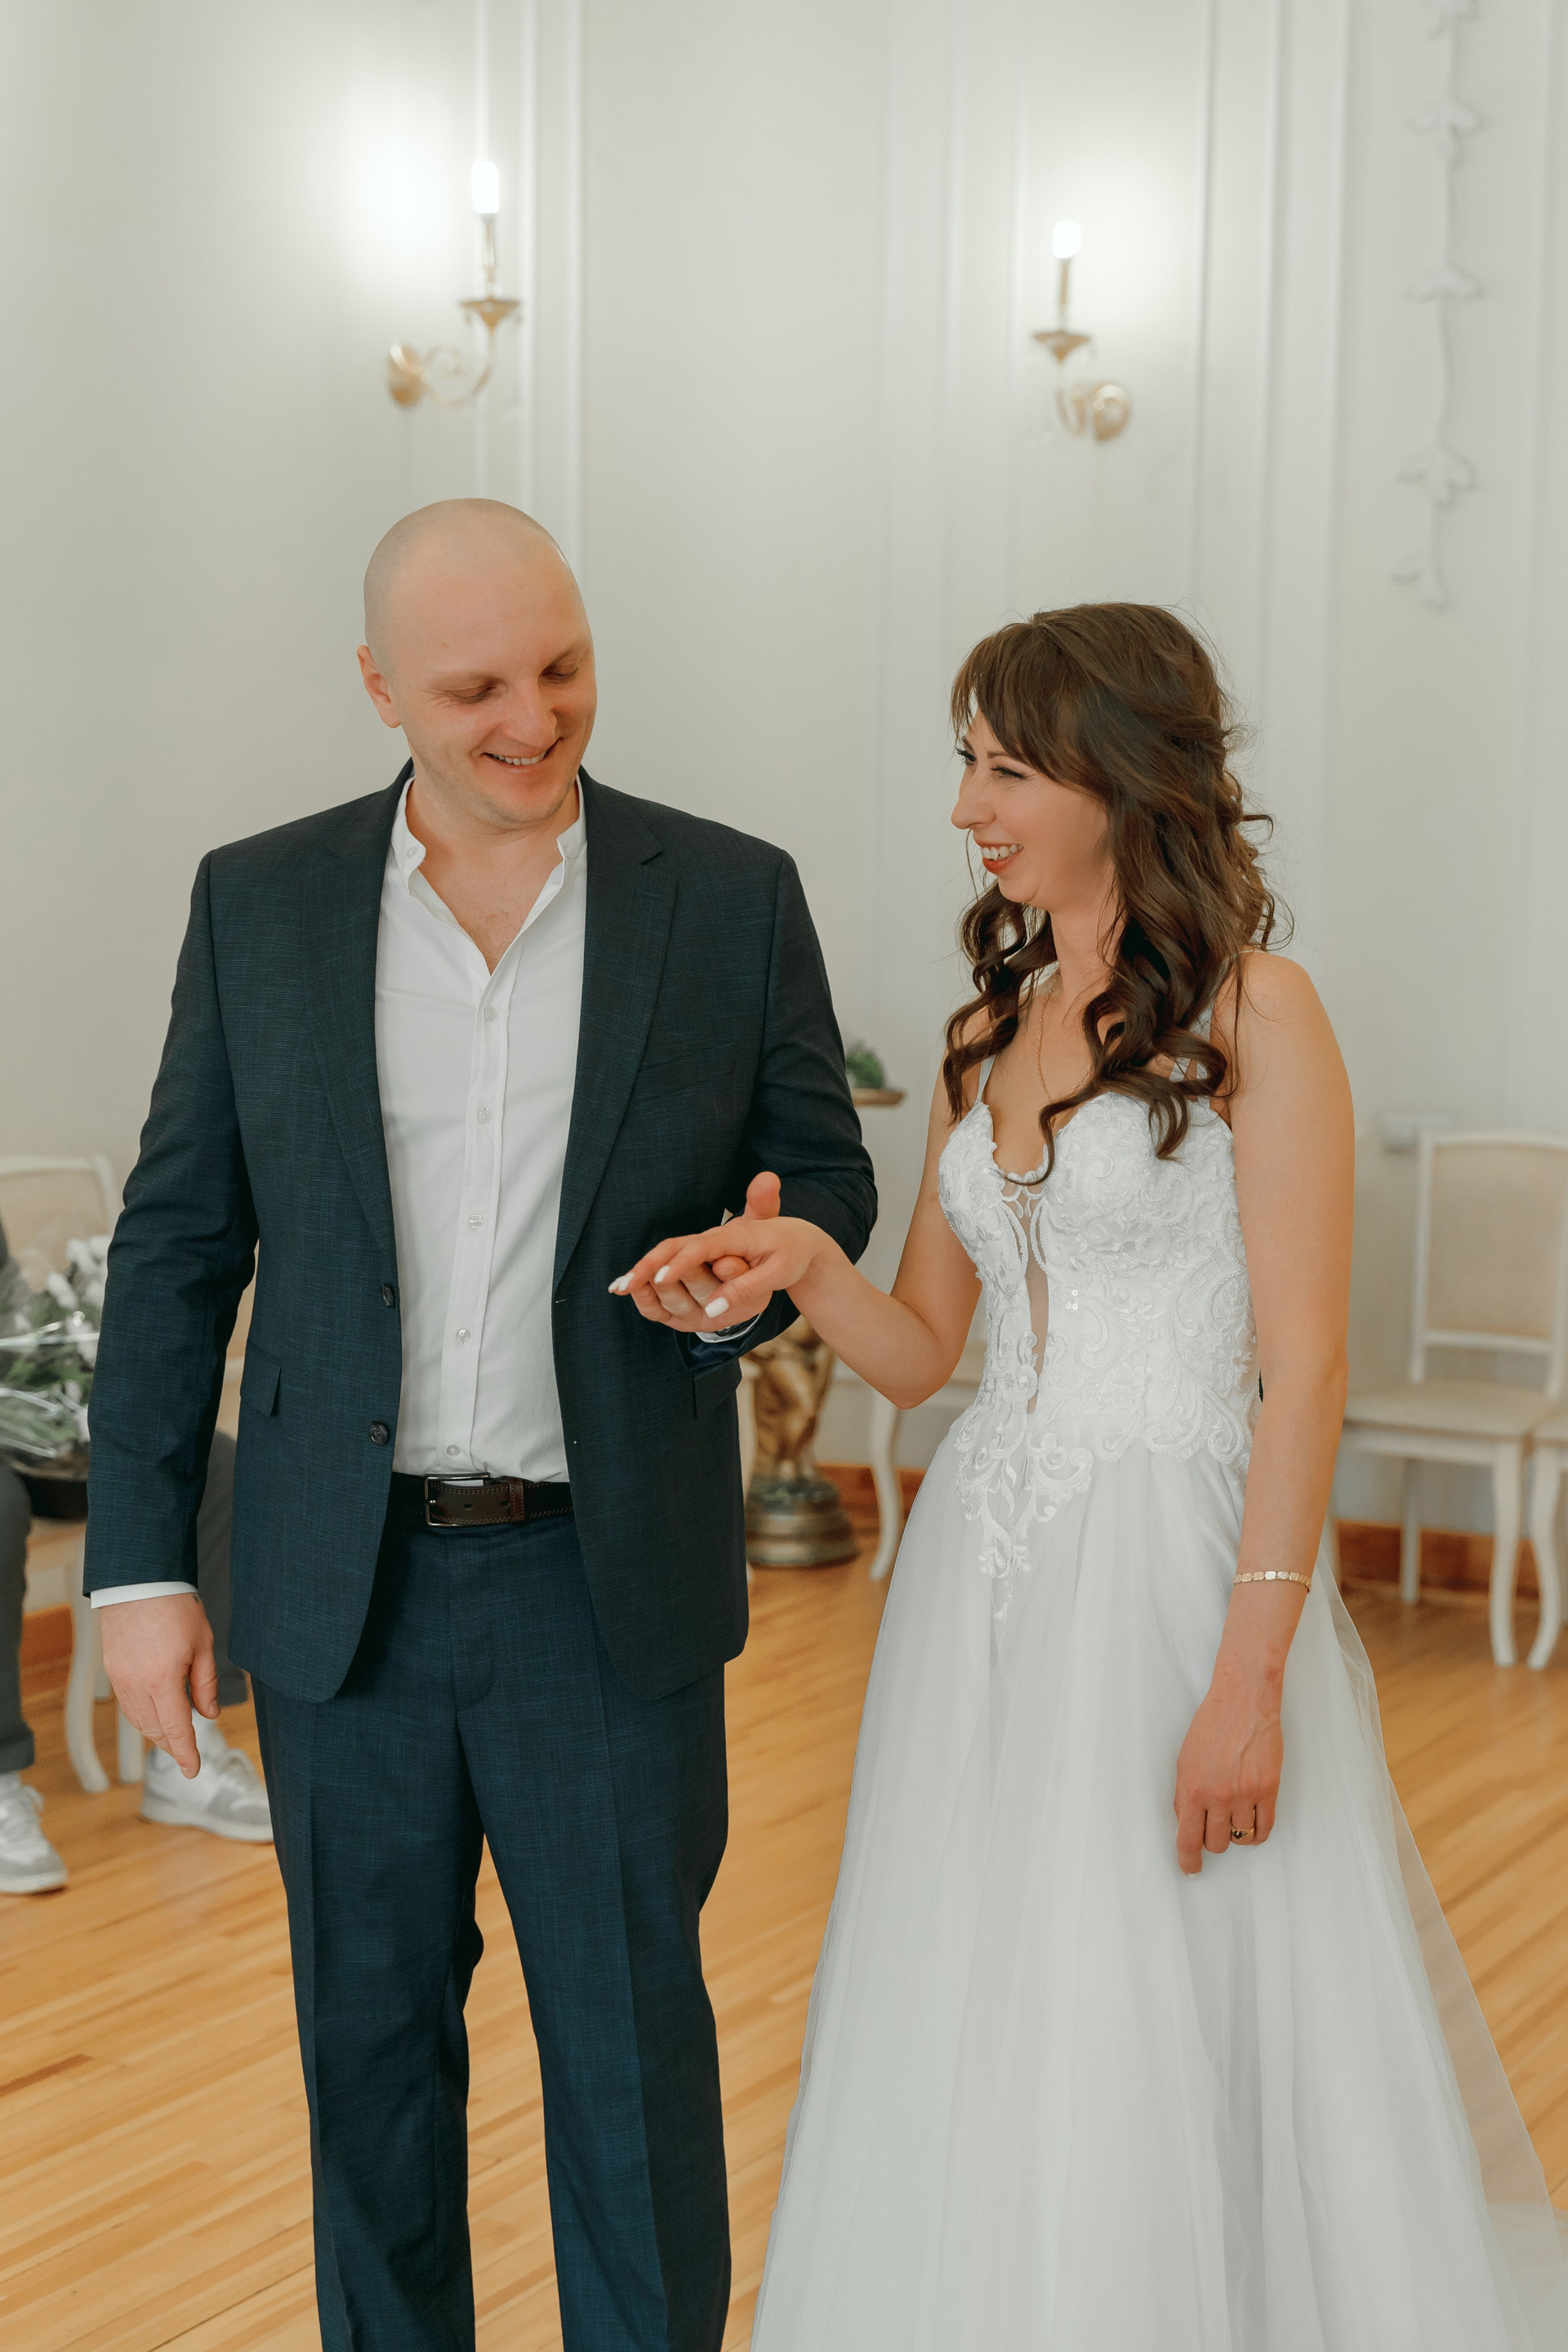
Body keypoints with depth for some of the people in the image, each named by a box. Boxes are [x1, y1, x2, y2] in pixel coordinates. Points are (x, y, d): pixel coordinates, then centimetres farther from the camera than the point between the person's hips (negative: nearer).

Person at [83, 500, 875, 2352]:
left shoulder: (733, 897, -1)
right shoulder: (261, 902, 2)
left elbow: (824, 1175, 8)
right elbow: (178, 1243, 3)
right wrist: (140, 1565, 0)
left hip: (609, 1586, -1)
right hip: (344, 1590, 2)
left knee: (632, 2044, 6)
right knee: (370, 2042, 14)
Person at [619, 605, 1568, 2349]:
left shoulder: (1250, 1012, -7)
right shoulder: (987, 1030, 13)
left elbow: (1305, 1370, -12)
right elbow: (921, 1350, 13)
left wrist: (1250, 1678, -18)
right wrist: (805, 1265, -8)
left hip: (1170, 1570, -6)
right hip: (986, 1572, 6)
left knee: (1174, 2055, 0)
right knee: (973, 2058, 11)